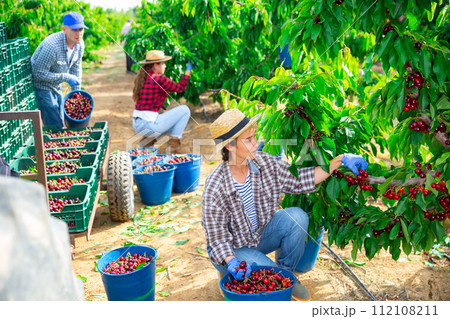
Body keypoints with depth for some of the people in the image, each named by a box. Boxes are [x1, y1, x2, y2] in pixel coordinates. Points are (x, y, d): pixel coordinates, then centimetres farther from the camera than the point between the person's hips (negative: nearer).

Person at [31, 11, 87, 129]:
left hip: (56, 86, 8)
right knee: (55, 127, -11)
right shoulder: (52, 46, -33)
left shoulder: (80, 44, -8)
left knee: (60, 123, 16)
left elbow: (76, 68, 6)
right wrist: (67, 77, -26)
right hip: (41, 85, -8)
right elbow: (39, 73, -27)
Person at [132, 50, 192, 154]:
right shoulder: (159, 79, -14)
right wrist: (188, 71, 13)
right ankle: (174, 143, -1)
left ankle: (149, 141, 13)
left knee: (176, 125, 29)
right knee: (184, 110, -2)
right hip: (148, 124, -9)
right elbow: (180, 87, -2)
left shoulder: (142, 77, 10)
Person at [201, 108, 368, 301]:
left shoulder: (264, 163, -14)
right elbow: (217, 236, -22)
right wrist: (231, 262, -40)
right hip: (232, 248, -5)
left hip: (260, 235, 5)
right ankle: (228, 272, 7)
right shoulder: (215, 187, -29)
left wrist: (340, 160, -16)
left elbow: (300, 180, -9)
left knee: (297, 217, -19)